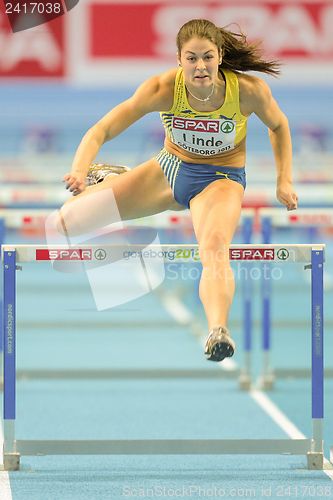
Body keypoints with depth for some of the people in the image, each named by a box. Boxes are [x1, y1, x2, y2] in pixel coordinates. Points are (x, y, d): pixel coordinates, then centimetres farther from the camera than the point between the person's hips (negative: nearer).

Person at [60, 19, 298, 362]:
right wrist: (79, 171, -45)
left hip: (220, 179, -3)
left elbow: (278, 125, 1)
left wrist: (284, 181, -2)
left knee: (215, 247, -38)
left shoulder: (249, 90, -23)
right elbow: (102, 131, -27)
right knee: (70, 218, 7)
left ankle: (217, 331, -61)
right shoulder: (163, 89, -24)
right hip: (171, 168, 3)